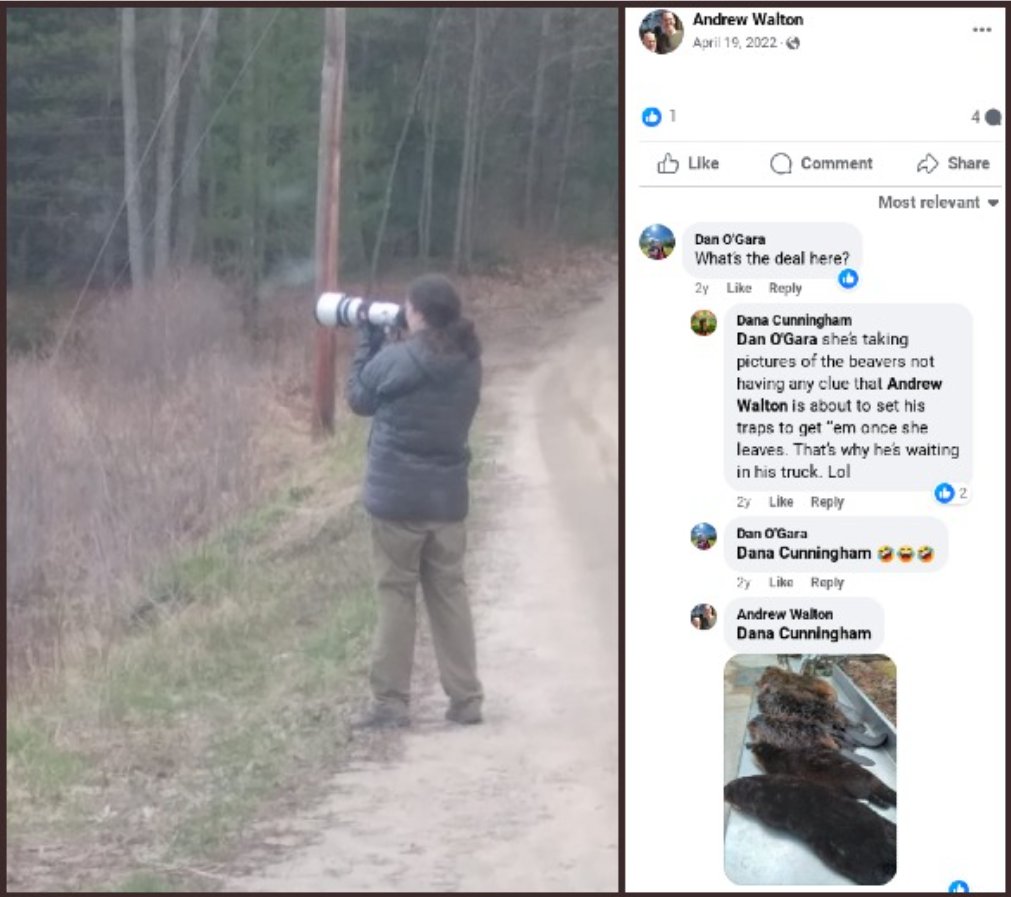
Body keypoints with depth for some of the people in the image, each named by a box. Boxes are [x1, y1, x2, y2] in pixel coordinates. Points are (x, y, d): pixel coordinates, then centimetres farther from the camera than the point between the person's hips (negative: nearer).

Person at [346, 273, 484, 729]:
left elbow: (359, 397, 0)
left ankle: (391, 700, 6)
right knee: (449, 593, 12)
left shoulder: (395, 359, -16)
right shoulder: (468, 362, 0)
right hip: (448, 498, 5)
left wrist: (367, 339, 8)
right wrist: (384, 338, 10)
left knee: (396, 594, 4)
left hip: (398, 496, -5)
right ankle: (466, 698, 13)